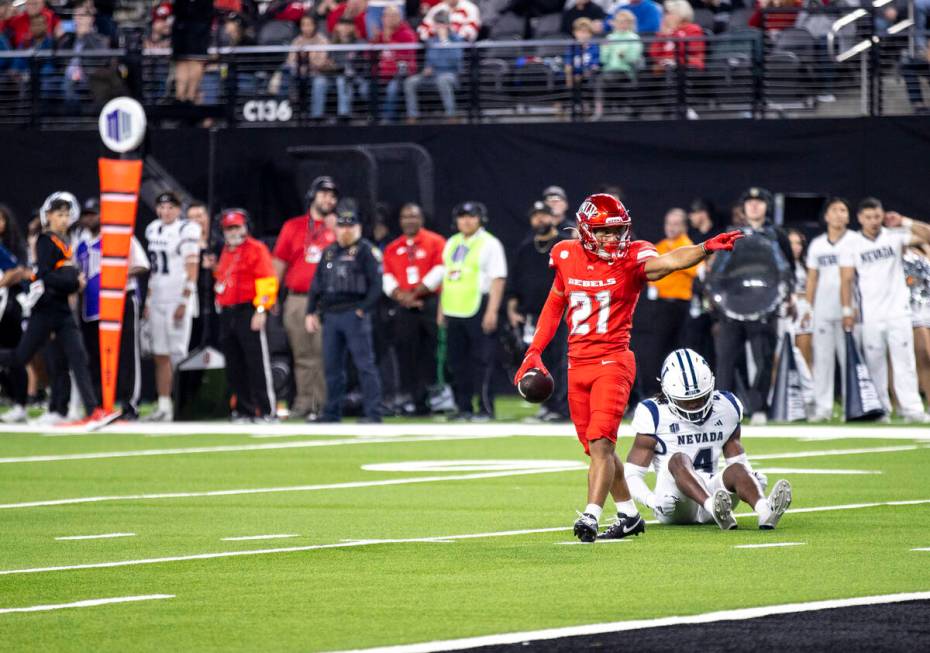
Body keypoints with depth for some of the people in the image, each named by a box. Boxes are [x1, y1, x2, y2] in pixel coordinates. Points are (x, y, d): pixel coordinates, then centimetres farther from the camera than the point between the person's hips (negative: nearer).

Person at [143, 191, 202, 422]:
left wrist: (184, 302, -16)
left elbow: (192, 270, -10)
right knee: (161, 356, 6)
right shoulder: (154, 230, 14)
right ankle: (163, 407, 8)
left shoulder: (186, 231, -7)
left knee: (178, 355, -9)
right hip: (158, 298, 7)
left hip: (179, 297, -7)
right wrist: (148, 302, 17)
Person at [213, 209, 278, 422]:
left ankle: (267, 410, -9)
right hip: (227, 314, 8)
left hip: (248, 313, -8)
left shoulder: (256, 249, -6)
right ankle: (244, 409, 15)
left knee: (257, 363, -9)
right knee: (234, 367, 8)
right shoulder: (226, 252, 19)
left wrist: (261, 310, -18)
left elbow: (267, 281, -12)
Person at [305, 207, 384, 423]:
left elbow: (376, 284, -8)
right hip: (330, 315, 7)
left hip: (354, 315, -7)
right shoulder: (329, 252, 18)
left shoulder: (366, 251, -2)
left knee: (365, 365, -8)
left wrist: (363, 310, -14)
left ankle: (373, 413, -9)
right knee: (332, 367, 9)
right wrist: (311, 312, 13)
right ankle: (332, 412, 17)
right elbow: (317, 284, 20)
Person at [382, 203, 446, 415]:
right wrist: (401, 296, -8)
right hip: (404, 308, 4)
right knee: (406, 352, 0)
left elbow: (439, 272, -6)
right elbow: (387, 278, 9)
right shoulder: (392, 248, 14)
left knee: (431, 353, -6)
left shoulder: (435, 242, 3)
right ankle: (410, 399, 3)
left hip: (430, 304, -4)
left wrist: (415, 293, -9)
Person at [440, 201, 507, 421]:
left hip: (478, 309, -7)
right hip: (454, 310, 7)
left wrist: (492, 311, -18)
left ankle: (485, 408, -3)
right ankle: (464, 407, 13)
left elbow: (498, 279, -10)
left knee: (481, 360, -7)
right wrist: (441, 309, 17)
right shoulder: (452, 244, 17)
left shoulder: (489, 244, -4)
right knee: (457, 361, 7)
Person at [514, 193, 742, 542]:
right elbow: (554, 306, 19)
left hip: (613, 361, -5)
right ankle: (629, 515, 26)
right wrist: (535, 351, 15)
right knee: (597, 447, 13)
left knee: (601, 443, -18)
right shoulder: (567, 257, 5)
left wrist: (706, 248, -46)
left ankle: (590, 517, -22)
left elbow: (667, 262, -29)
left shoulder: (632, 258, -8)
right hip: (577, 365, 6)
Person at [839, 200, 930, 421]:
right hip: (871, 316, 0)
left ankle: (911, 409, -7)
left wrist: (904, 222, -12)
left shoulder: (894, 237, 4)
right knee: (875, 362, 2)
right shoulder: (852, 247, 5)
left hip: (898, 311, 0)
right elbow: (846, 281, 4)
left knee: (904, 360, -5)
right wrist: (847, 311, -5)